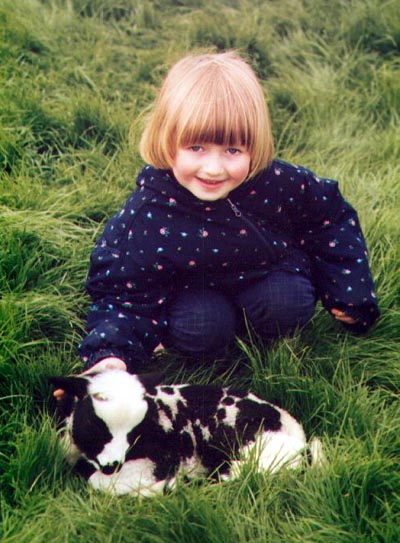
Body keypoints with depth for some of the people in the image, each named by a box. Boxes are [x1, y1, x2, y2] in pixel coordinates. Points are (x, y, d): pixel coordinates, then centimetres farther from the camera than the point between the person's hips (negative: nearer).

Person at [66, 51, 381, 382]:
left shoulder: (278, 182, -25)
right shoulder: (150, 212, -29)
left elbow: (331, 216, -5)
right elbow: (126, 293, -22)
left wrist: (347, 292, -3)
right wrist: (111, 354, -40)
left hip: (268, 273, 2)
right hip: (193, 289, -2)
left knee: (290, 306, -26)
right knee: (198, 329, -30)